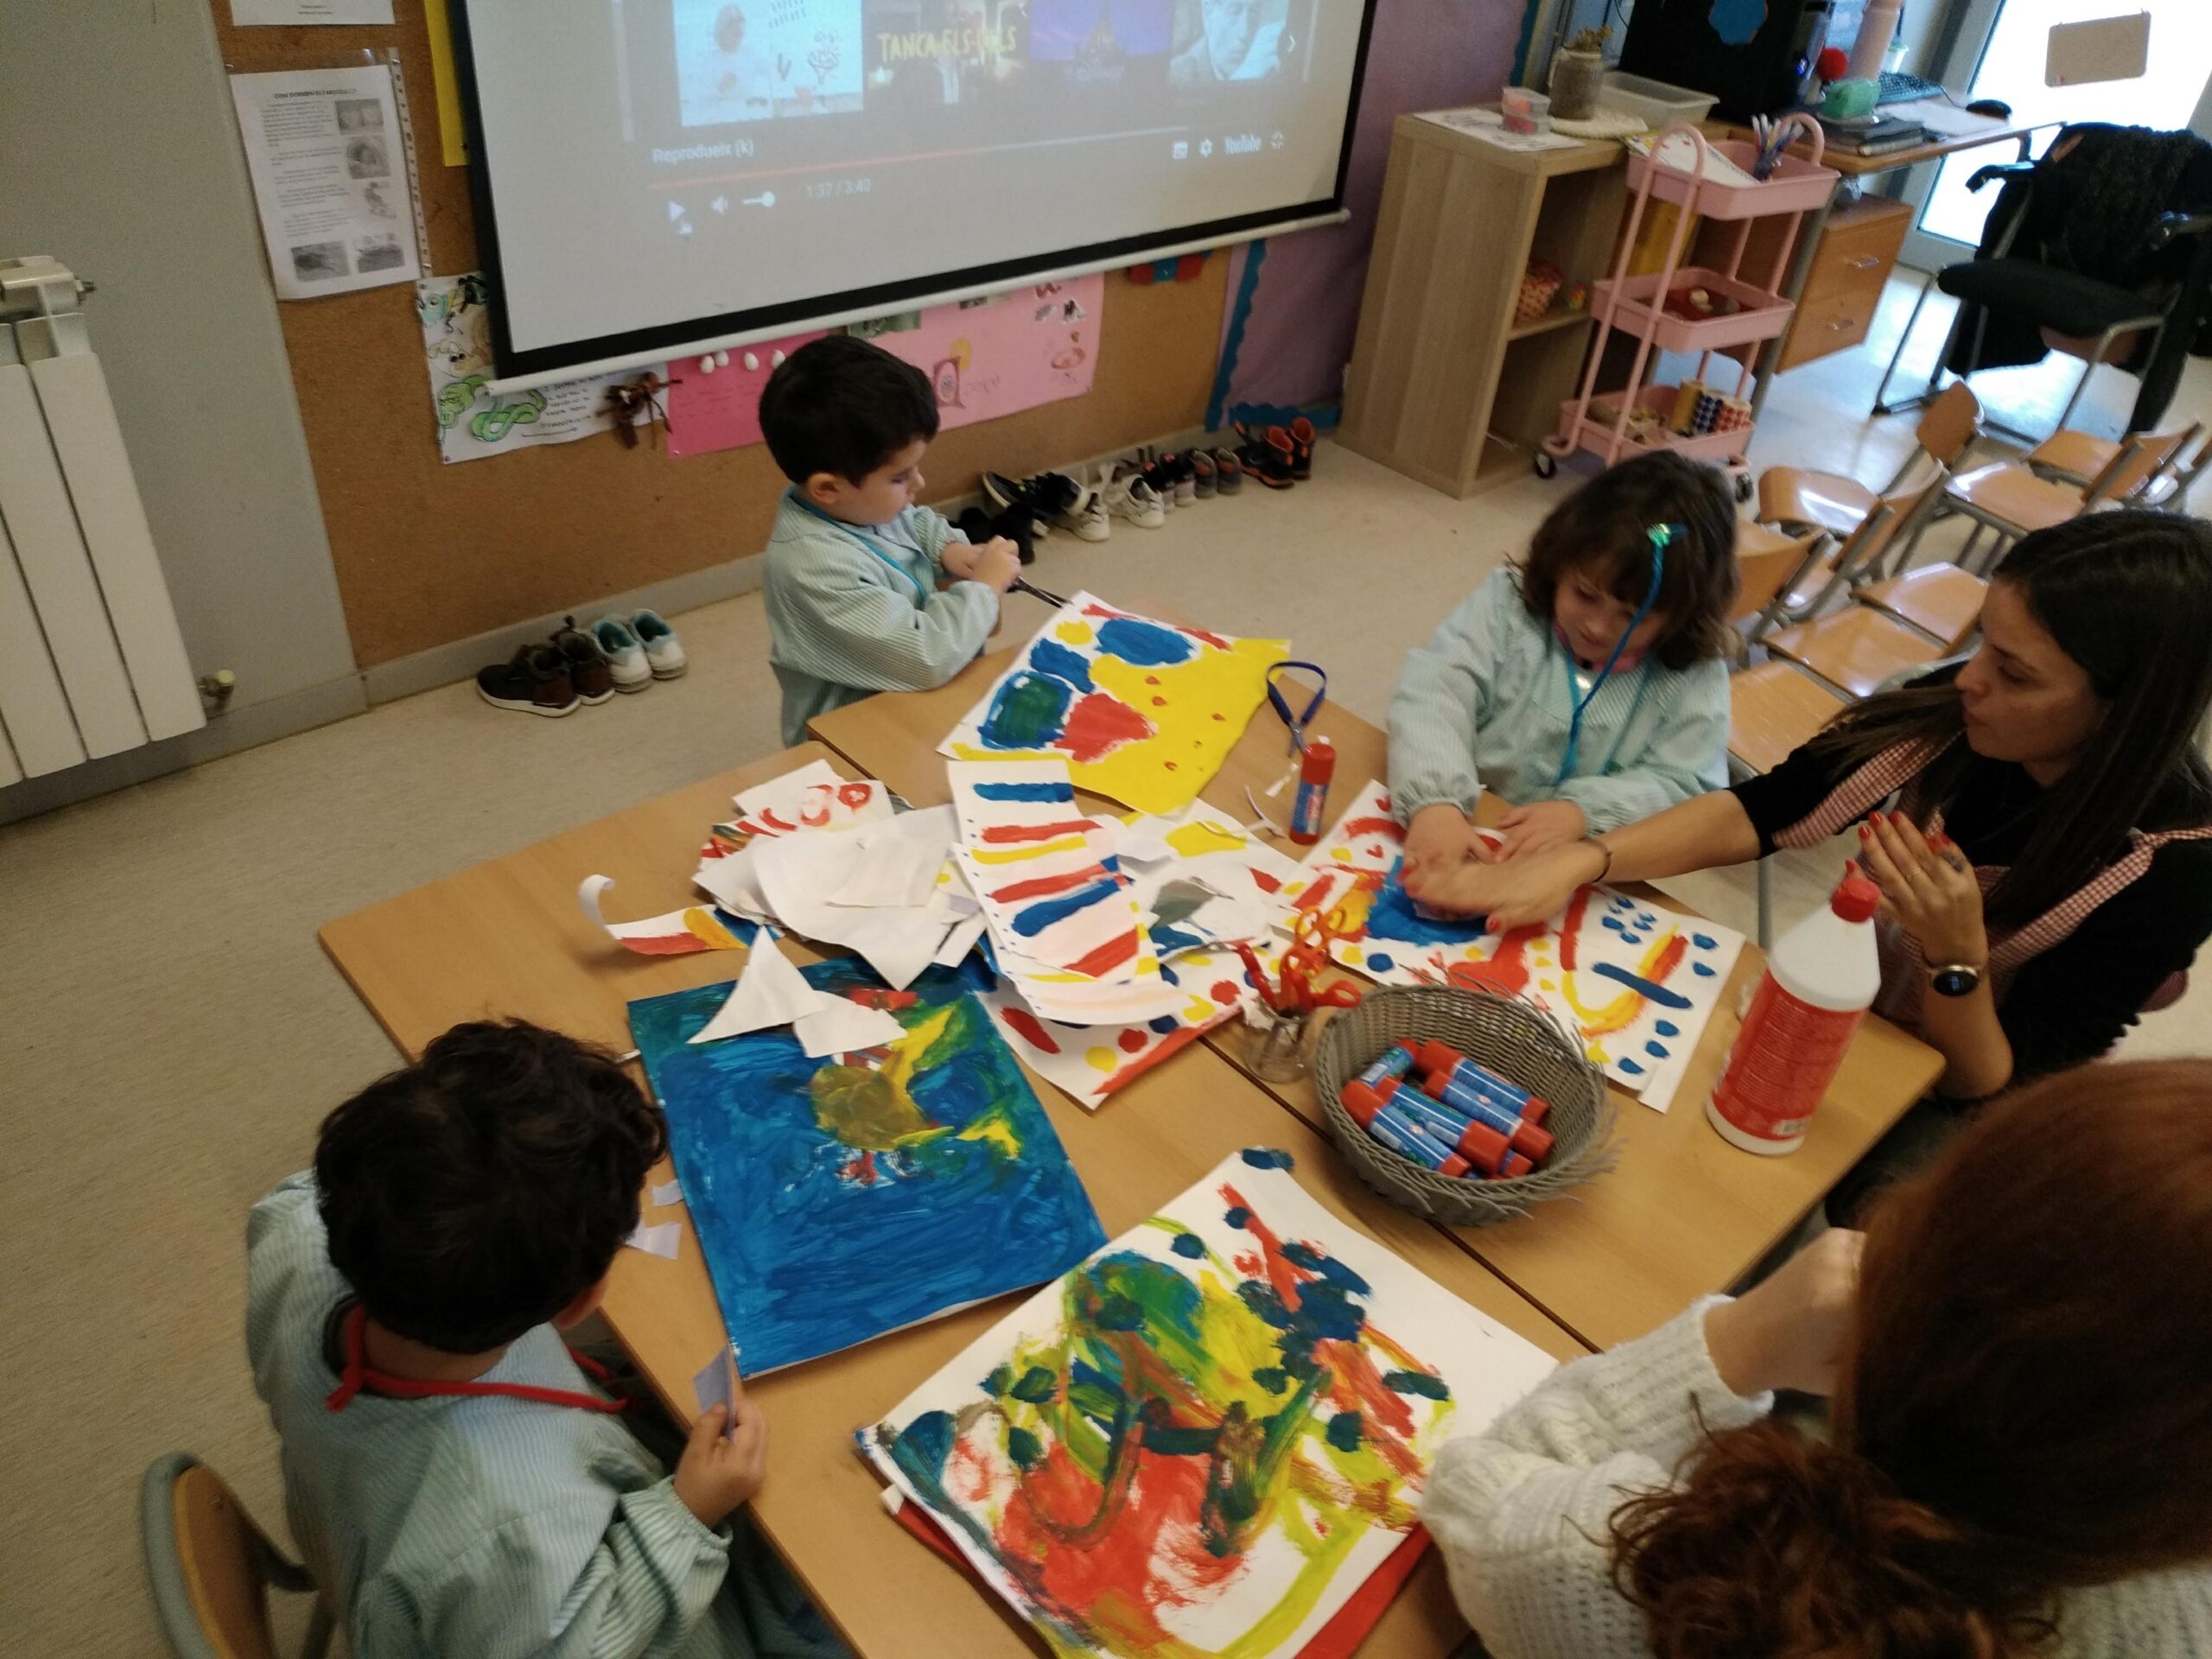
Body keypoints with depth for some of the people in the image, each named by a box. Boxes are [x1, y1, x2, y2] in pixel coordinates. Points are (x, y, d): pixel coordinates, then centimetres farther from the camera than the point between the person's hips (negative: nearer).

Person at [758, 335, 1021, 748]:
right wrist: (983, 586, -20)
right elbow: (926, 657, -33)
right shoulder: (818, 568, -31)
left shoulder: (856, 502, -5)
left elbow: (915, 521, 19)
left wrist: (948, 548, -1)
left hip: (902, 705, 9)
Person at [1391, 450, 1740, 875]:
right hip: (1467, 843, 1)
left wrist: (1584, 811, -24)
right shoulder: (1510, 602, -6)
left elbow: (1685, 787, -6)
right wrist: (1436, 800, -34)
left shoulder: (1695, 678, -5)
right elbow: (1433, 691, -16)